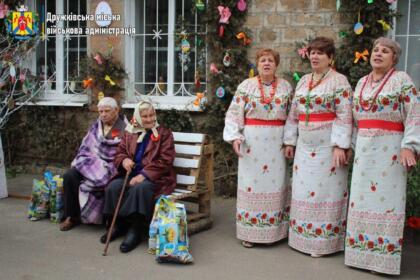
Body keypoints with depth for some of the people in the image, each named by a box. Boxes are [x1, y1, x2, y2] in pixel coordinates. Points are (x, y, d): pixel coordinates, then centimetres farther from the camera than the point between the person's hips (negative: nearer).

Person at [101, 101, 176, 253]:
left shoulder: (164, 133, 2)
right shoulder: (130, 133, 16)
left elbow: (165, 160, -8)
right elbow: (119, 153, 16)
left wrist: (144, 175, -19)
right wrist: (124, 160, -11)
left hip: (155, 177, -4)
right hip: (131, 174, 5)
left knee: (139, 189, -36)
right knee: (113, 187, -24)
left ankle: (135, 230, -25)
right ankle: (119, 224, -6)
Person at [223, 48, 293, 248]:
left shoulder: (286, 87, 6)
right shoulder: (246, 86, 2)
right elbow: (234, 114, -1)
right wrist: (235, 137, -12)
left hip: (276, 143, 2)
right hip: (252, 142, -1)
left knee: (276, 183, 4)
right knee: (251, 182, 0)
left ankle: (276, 230, 15)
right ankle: (250, 232, 10)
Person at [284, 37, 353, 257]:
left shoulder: (339, 81, -6)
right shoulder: (303, 81, 13)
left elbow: (344, 116, -13)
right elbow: (293, 114, 15)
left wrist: (340, 146, -19)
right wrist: (290, 141, 13)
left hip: (328, 146, -6)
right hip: (305, 146, 6)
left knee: (325, 191, 0)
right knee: (303, 191, 10)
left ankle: (323, 241, 10)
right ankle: (302, 238, 22)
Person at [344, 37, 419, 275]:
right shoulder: (362, 82, 14)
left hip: (390, 150, -5)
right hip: (364, 149, 6)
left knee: (386, 198, -3)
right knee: (362, 198, 6)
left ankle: (385, 256, 6)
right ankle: (363, 252, 17)